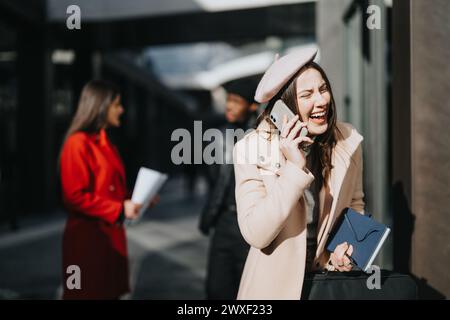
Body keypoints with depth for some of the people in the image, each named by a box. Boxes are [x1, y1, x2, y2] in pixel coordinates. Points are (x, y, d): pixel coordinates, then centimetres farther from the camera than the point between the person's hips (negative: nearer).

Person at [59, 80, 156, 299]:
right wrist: (119, 209, -18)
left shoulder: (105, 143, 15)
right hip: (88, 238, -9)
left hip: (111, 234, 9)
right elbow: (75, 197, -19)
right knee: (88, 294, 0)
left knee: (110, 292, 12)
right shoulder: (78, 143, -13)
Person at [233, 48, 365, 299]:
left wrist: (347, 244, -9)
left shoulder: (349, 141, -8)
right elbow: (256, 236, -24)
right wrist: (294, 167, -29)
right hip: (276, 285, -3)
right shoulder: (252, 149, -18)